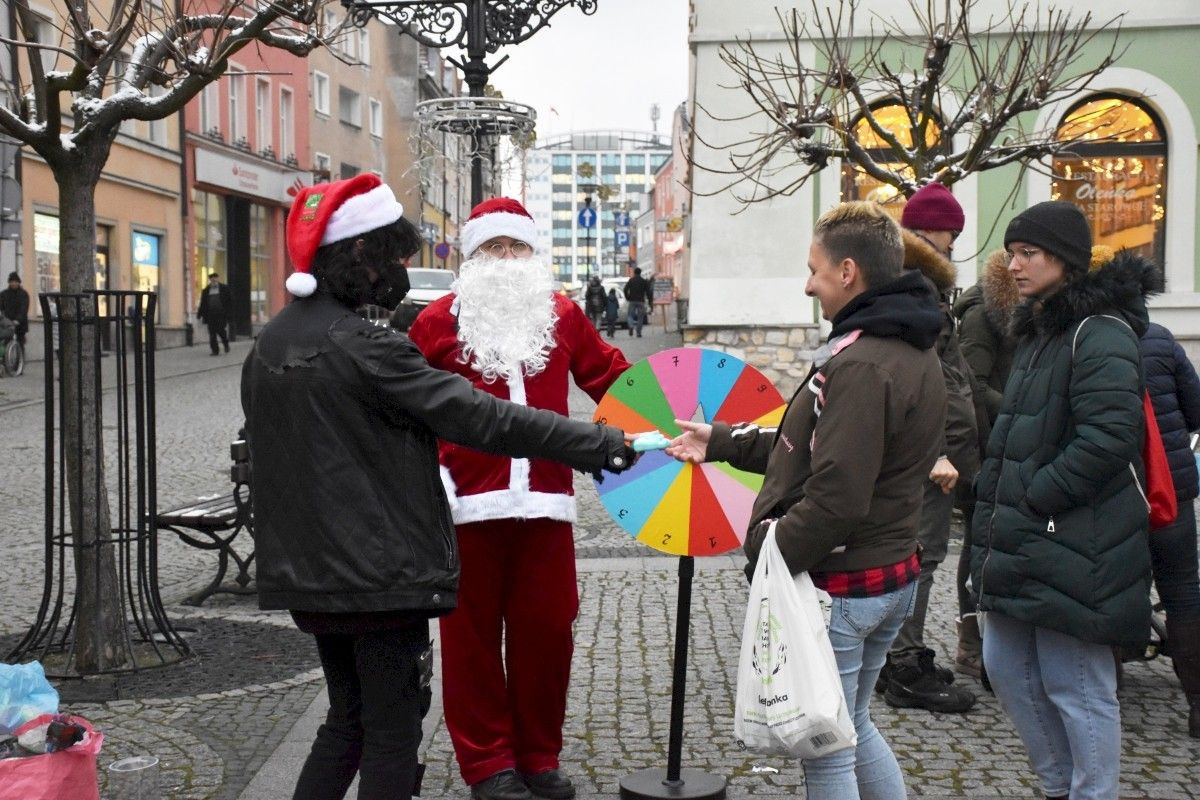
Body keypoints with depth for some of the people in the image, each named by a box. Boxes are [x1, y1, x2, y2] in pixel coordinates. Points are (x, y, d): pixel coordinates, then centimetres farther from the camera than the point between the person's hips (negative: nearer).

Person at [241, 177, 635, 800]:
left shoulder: (268, 346, 7)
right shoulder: (362, 346, -20)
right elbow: (482, 417, -23)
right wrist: (607, 445, -21)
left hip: (306, 574, 8)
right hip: (382, 577, -8)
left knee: (346, 718, 22)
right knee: (392, 731, 5)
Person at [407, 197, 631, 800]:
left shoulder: (563, 315, 9)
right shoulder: (439, 320, 2)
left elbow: (614, 381, 11)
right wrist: (430, 479, -7)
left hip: (545, 502, 2)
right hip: (468, 505, -2)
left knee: (546, 630, 9)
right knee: (472, 635, 7)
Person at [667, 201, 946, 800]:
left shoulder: (859, 365, -23)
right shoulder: (914, 353, 9)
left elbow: (837, 497, -28)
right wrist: (723, 442, 16)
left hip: (836, 585, -10)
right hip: (892, 575, 10)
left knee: (826, 751, 7)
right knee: (852, 726, 26)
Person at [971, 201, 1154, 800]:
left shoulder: (1099, 333, -13)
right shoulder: (1036, 332, 18)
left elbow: (1108, 437, -23)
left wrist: (1033, 499, -17)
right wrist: (994, 498, 13)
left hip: (1073, 549, -10)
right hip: (1021, 546, 10)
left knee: (1076, 686, -1)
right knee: (1007, 668, 15)